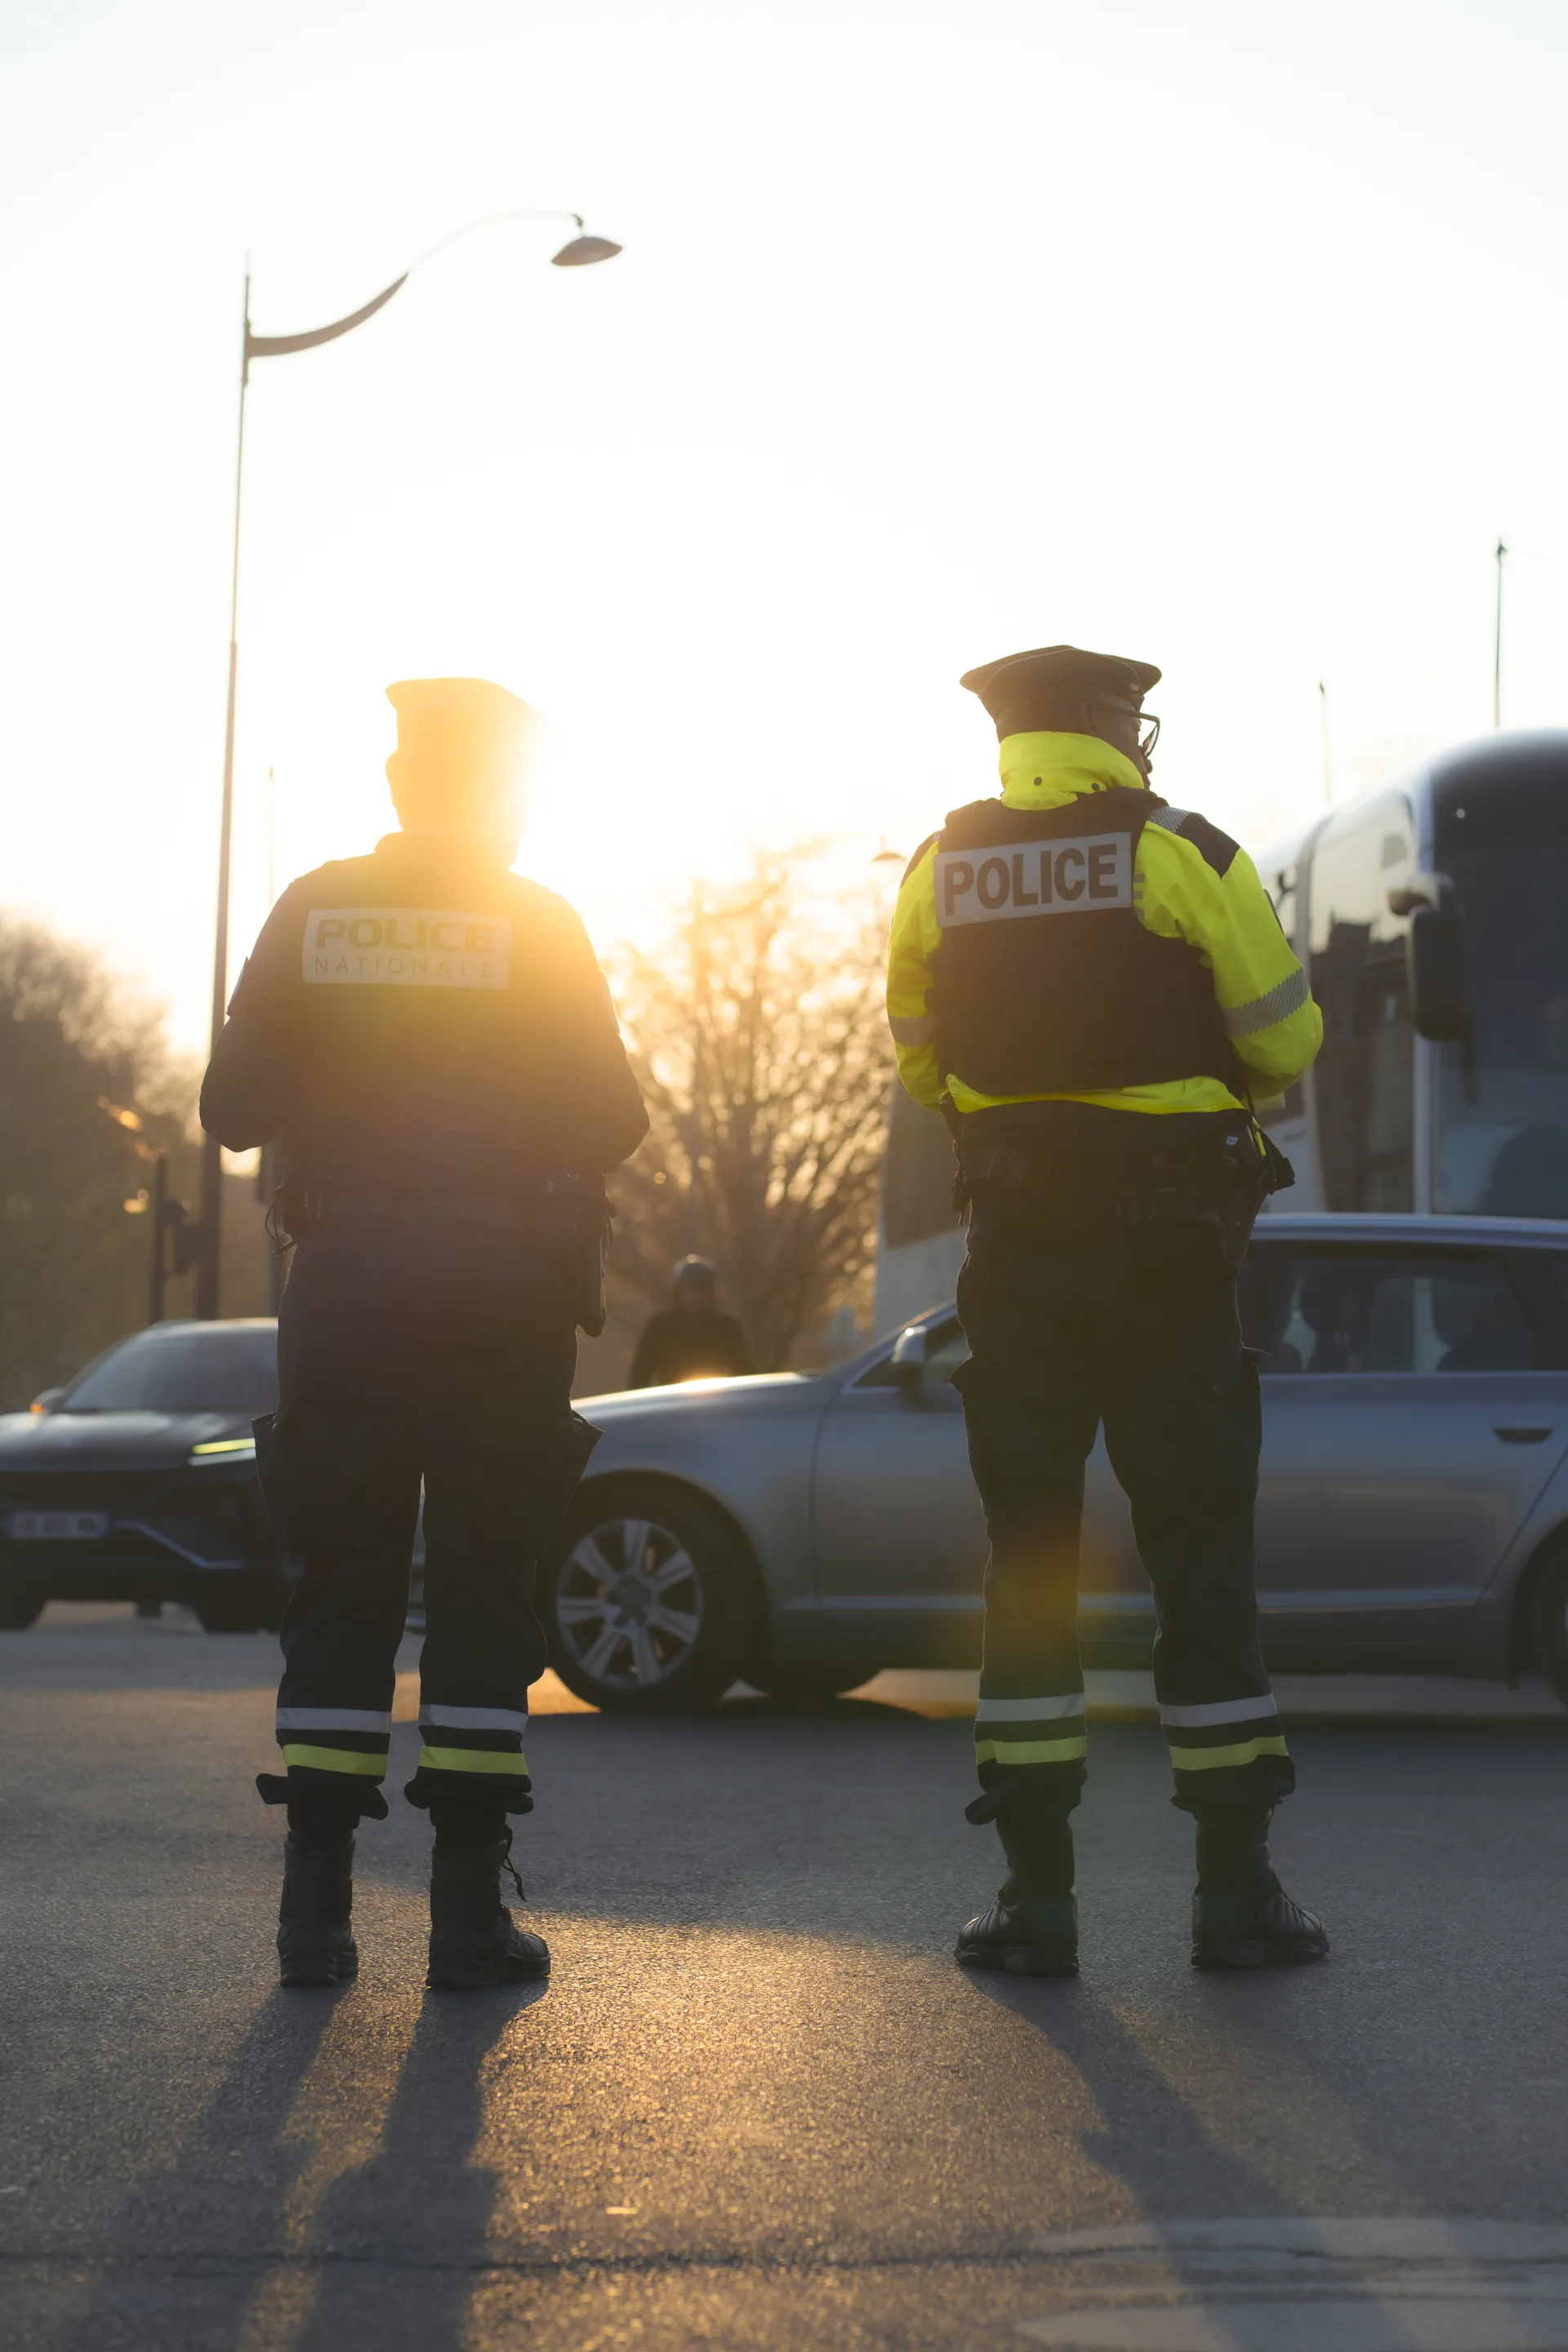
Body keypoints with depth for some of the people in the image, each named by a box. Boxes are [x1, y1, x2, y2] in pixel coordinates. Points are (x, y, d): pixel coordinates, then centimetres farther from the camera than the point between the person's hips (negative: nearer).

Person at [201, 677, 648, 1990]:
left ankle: (317, 1907, 4)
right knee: (484, 1588, 3)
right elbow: (610, 1118, -6)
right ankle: (469, 1911, 0)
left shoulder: (314, 910, 3)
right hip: (501, 1295, -2)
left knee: (341, 1588, 8)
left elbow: (234, 1109, 2)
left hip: (345, 1286, 2)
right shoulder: (538, 924, -2)